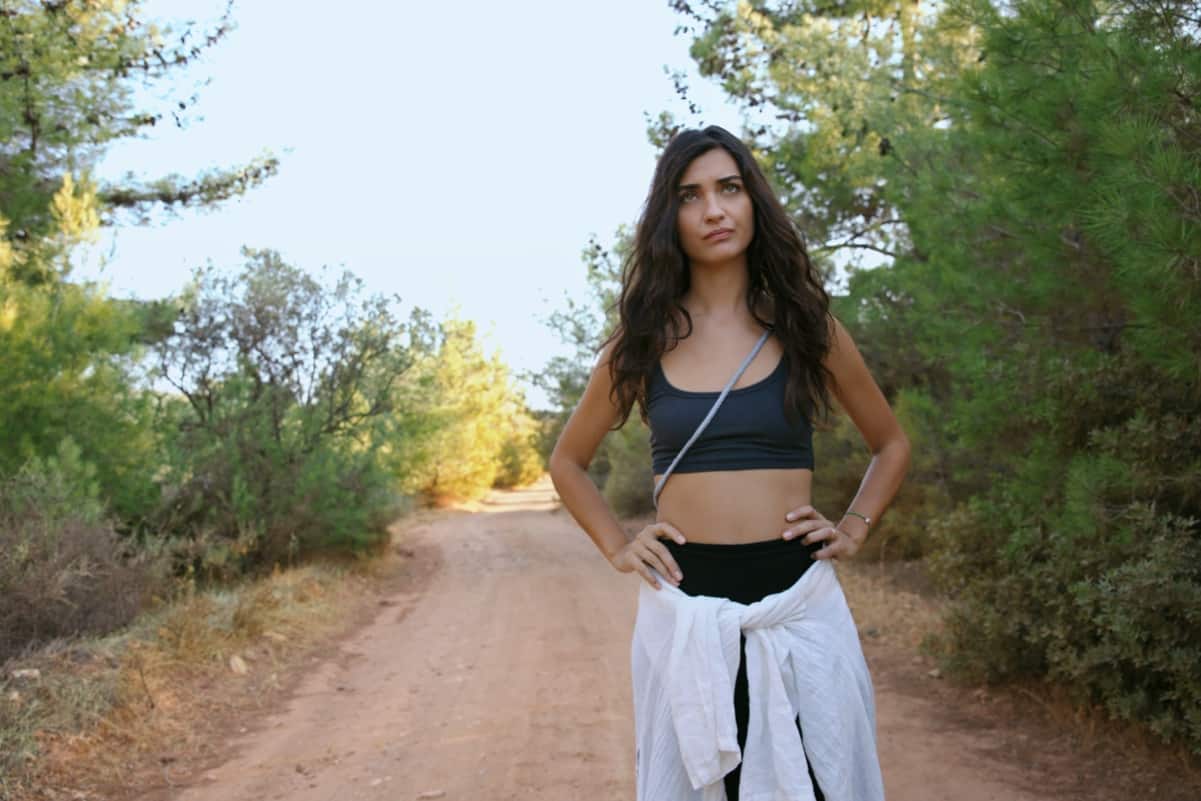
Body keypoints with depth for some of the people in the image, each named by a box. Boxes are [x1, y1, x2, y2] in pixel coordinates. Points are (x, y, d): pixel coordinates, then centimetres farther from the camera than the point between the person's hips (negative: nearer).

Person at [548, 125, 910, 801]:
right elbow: (568, 462, 17)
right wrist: (617, 548, 4)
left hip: (797, 600, 0)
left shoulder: (806, 326, 5)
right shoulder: (645, 340, 5)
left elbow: (892, 445, 17)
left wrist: (853, 530, 4)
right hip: (683, 604, 0)